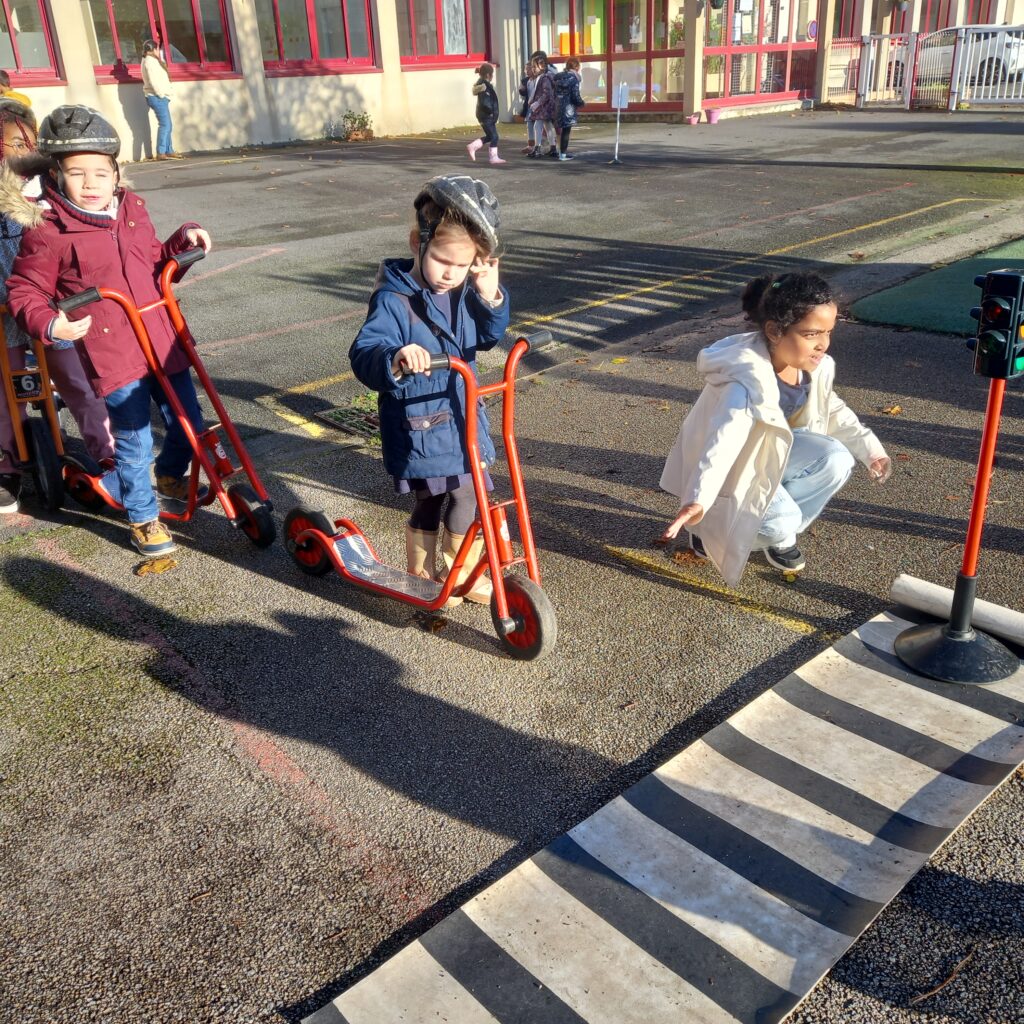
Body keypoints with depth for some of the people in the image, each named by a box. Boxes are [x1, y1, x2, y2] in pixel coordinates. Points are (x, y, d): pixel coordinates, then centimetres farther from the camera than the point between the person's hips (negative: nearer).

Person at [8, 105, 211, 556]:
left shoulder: (132, 210, 10)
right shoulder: (48, 232, -8)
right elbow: (24, 293, -2)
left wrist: (183, 239, 9)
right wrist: (50, 325, -20)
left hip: (163, 344, 6)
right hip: (113, 356, -6)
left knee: (188, 424, 16)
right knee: (134, 444, 0)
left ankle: (170, 477, 46)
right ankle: (143, 517, 22)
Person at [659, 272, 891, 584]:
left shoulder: (815, 367, -11)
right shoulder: (747, 379, -36)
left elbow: (834, 412, 10)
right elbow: (724, 438, -52)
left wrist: (870, 449, 7)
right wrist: (698, 501, -65)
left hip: (768, 451, 7)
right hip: (731, 466, -7)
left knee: (836, 460, -14)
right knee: (784, 521, -25)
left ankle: (777, 533, 5)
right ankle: (714, 525, 4)